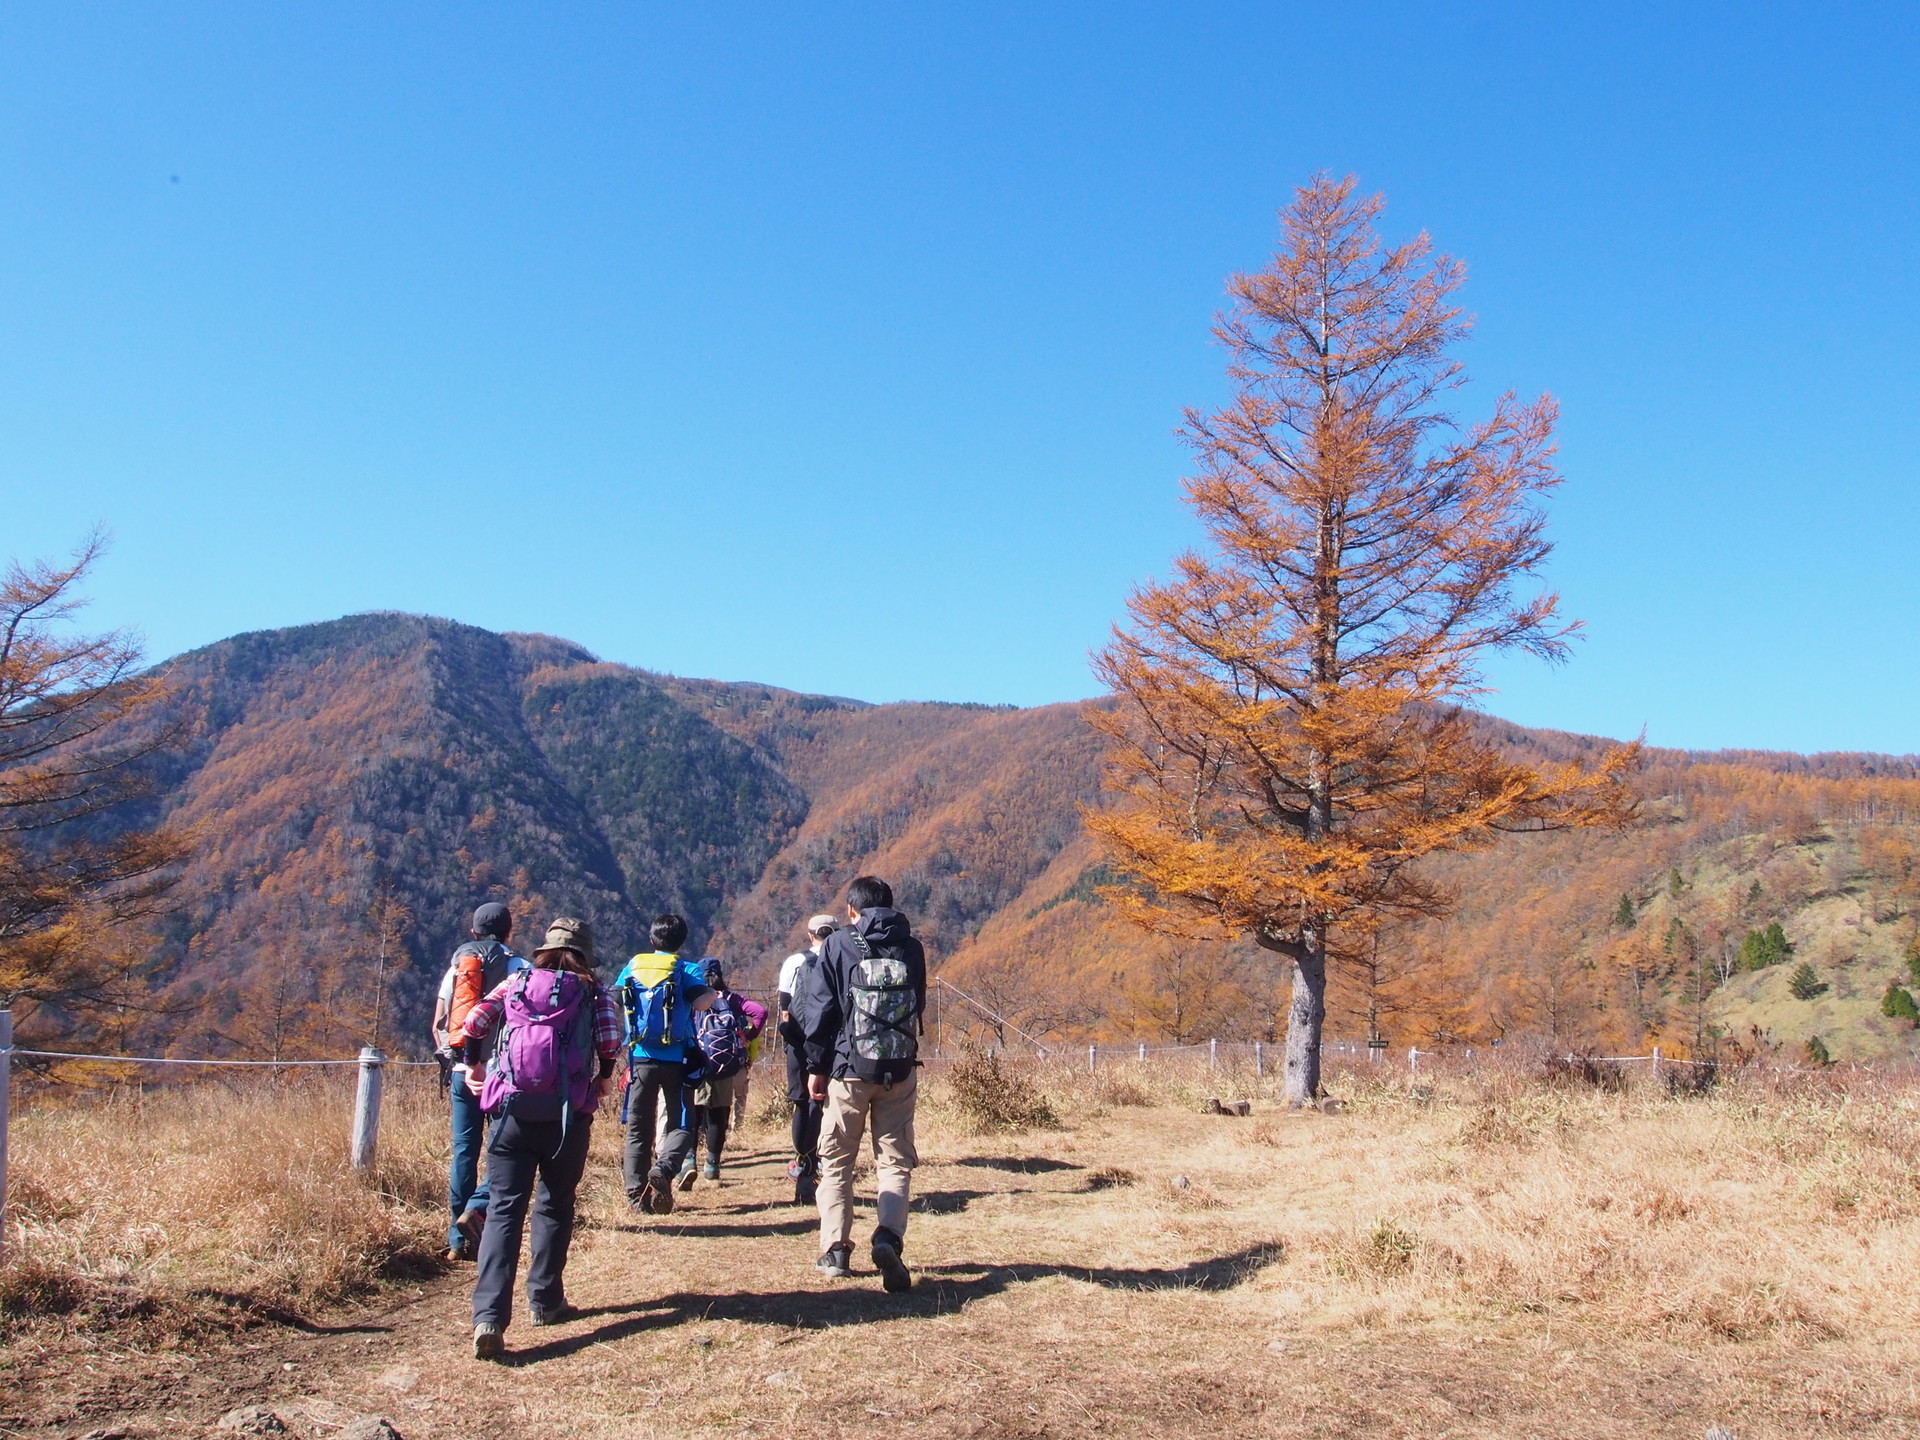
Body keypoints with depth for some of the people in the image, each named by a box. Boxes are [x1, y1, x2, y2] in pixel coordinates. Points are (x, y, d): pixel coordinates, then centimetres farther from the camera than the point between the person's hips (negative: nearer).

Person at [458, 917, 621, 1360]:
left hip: (510, 1109, 1)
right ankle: (544, 1301, 22)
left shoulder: (516, 982, 15)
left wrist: (471, 1064, 20)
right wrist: (605, 1076, 13)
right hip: (566, 1113, -1)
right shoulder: (593, 991, 9)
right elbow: (611, 1034, -4)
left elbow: (476, 1019, 4)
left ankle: (489, 1317, -16)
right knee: (555, 1206, 17)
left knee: (503, 1210, -2)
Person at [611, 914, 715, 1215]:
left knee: (638, 1128, 10)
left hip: (641, 1057, 3)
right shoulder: (687, 968, -1)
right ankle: (663, 1168, -21)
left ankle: (636, 1192, 3)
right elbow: (700, 1002, -18)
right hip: (675, 1060, -2)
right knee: (680, 1124, 6)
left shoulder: (633, 966, 9)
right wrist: (712, 994, 3)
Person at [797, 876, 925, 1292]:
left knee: (837, 1161, 11)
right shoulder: (911, 948, 4)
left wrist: (816, 1066, 1)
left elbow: (818, 1008, -4)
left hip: (847, 1070, -2)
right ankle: (888, 1236, -14)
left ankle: (835, 1251, 10)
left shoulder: (838, 945, -4)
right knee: (895, 1161, 7)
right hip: (899, 1071, 2)